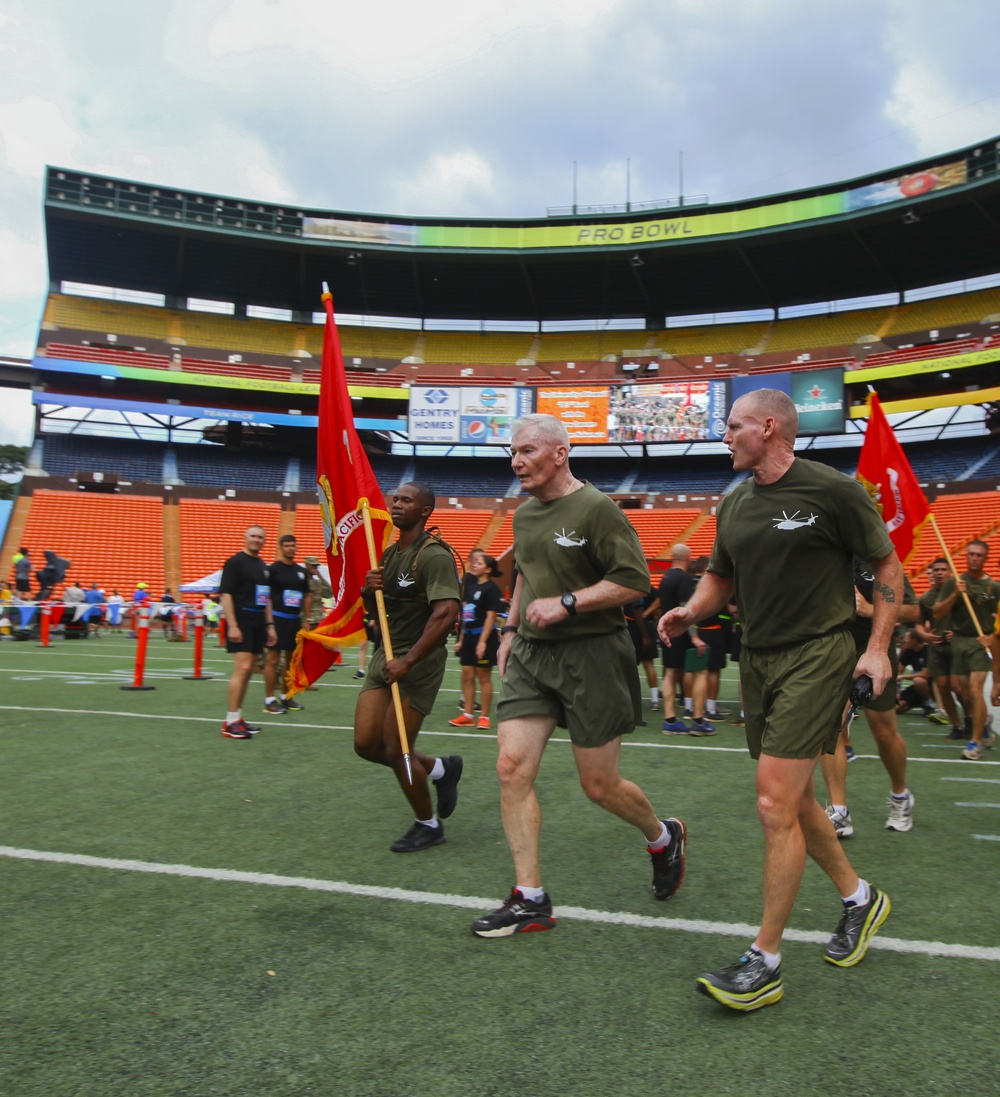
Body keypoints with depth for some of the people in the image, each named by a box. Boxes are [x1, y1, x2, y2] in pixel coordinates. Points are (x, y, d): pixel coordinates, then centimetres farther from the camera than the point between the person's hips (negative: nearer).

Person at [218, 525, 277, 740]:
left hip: (258, 623, 8)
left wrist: (269, 625, 18)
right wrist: (232, 625, -19)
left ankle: (237, 718, 17)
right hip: (241, 621, -8)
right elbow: (225, 594, -12)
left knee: (247, 671, 9)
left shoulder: (263, 566, 17)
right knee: (242, 668, -13)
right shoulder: (235, 562, -6)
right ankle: (230, 722, -8)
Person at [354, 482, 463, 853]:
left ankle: (428, 825, 20)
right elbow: (375, 610, 21)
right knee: (366, 744, 6)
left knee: (395, 750, -5)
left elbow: (446, 613, -26)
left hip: (419, 660, -8)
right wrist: (368, 590, -3)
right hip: (385, 655, 9)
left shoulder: (434, 556, -14)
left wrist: (408, 661, -29)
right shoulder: (389, 554, 13)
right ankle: (441, 769, 29)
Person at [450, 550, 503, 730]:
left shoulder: (491, 589, -10)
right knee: (467, 674, 7)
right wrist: (461, 639, 16)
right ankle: (468, 714, 14)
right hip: (468, 635, 8)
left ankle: (484, 717, 7)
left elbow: (491, 616, -15)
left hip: (484, 636, -8)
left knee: (484, 676, 0)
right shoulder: (471, 585, 13)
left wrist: (483, 641, -20)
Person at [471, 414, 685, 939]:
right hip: (531, 655, 7)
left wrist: (566, 603, -21)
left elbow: (634, 580, -15)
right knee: (511, 768, -3)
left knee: (599, 786, 3)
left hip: (591, 655, -7)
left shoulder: (596, 509, -12)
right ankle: (530, 899, 9)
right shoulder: (524, 514, 12)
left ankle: (664, 837, 36)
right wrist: (511, 627, 20)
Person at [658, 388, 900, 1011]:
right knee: (795, 800, 15)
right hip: (759, 658, 7)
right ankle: (859, 897, 40)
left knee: (776, 803, -11)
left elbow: (887, 566, -2)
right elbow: (722, 577, 19)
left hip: (817, 655, -7)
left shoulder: (833, 491, -9)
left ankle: (765, 963, 1)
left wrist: (879, 647, -10)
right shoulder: (734, 506, 10)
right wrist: (690, 611, -1)